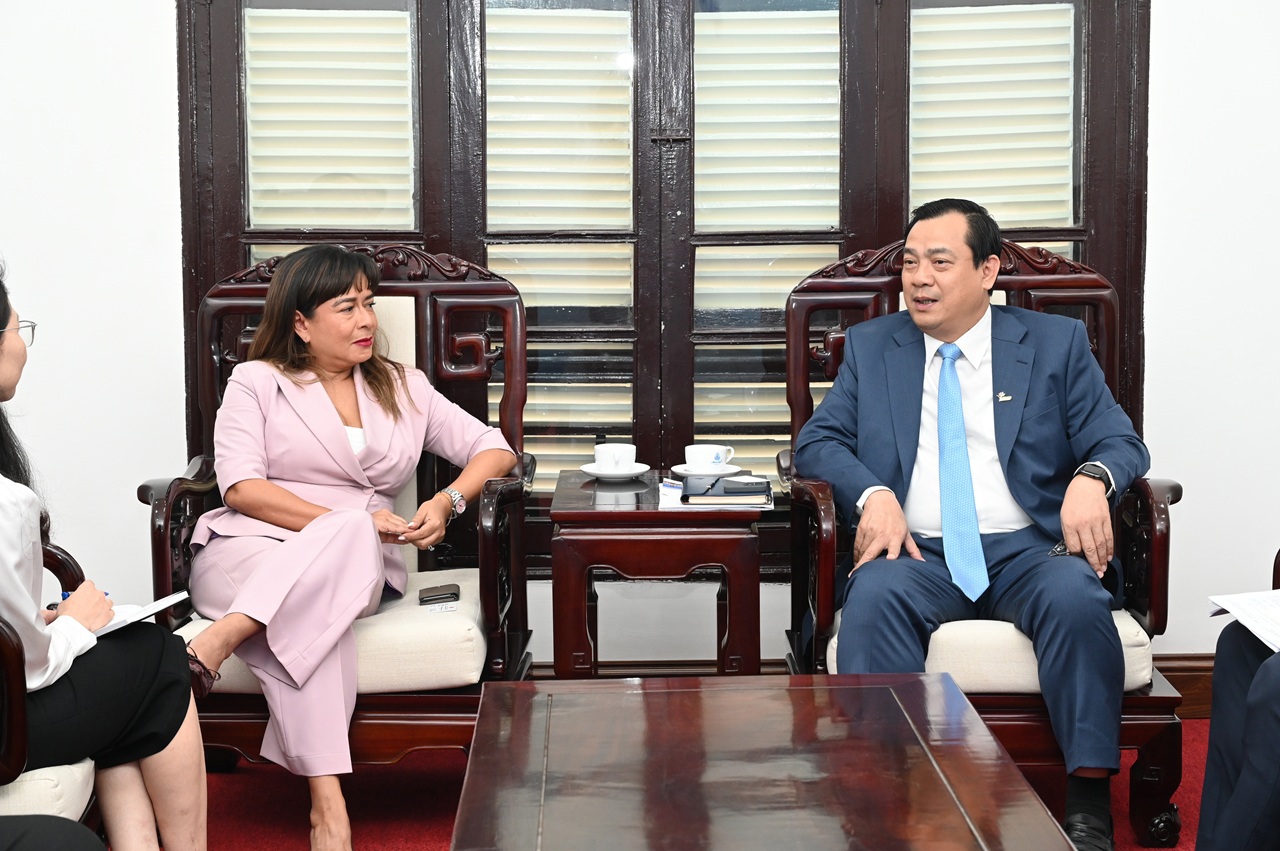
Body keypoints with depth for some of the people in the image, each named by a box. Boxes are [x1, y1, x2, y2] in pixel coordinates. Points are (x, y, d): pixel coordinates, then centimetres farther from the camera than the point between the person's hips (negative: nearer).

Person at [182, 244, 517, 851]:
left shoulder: (402, 388, 20)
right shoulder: (257, 382, 10)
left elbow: (493, 449, 16)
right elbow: (241, 487, -5)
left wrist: (447, 502, -7)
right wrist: (347, 521, -17)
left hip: (359, 565, 2)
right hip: (248, 552, -2)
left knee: (349, 549, -38)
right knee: (313, 613, -39)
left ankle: (216, 642, -48)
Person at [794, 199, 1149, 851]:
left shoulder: (1056, 343, 13)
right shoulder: (870, 346, 17)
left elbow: (1120, 442, 8)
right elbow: (817, 442, 8)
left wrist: (1091, 477, -17)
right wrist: (873, 494, -14)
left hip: (1027, 548, 0)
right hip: (918, 552, 1)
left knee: (1077, 598, -33)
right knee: (874, 596, -33)